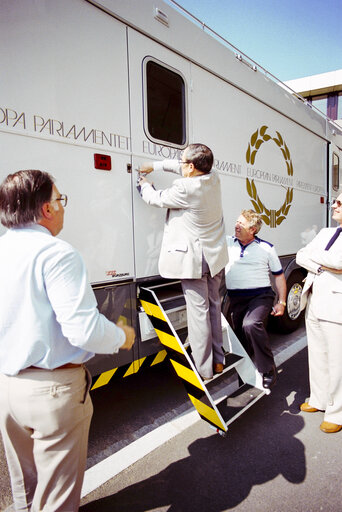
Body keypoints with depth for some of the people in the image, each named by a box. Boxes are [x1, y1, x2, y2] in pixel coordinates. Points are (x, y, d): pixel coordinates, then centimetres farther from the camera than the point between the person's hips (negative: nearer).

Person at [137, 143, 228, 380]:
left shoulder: (185, 188, -22)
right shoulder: (213, 178, 1)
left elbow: (156, 199, -5)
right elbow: (180, 167, 19)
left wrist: (145, 185, 16)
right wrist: (155, 165, 20)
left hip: (193, 258, -8)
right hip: (215, 256, 8)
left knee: (198, 311, 0)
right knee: (213, 306, 16)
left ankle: (204, 369, 10)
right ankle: (218, 361, 29)